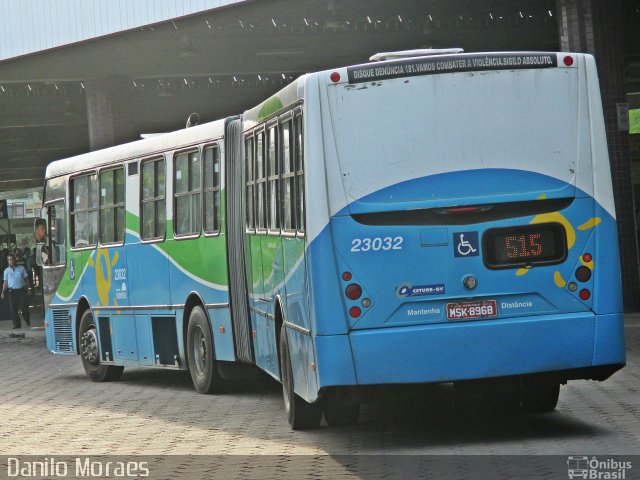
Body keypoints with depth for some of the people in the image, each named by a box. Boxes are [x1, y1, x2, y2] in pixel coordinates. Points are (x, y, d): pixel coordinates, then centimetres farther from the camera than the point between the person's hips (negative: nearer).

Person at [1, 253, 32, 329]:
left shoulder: (21, 268, 4)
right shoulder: (6, 271, 7)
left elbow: (26, 279, 10)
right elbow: (5, 282, 9)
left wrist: (29, 288, 4)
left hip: (21, 290, -1)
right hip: (12, 291, 1)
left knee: (24, 307, -2)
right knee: (13, 309, -1)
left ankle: (27, 322, 18)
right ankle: (16, 324, 6)